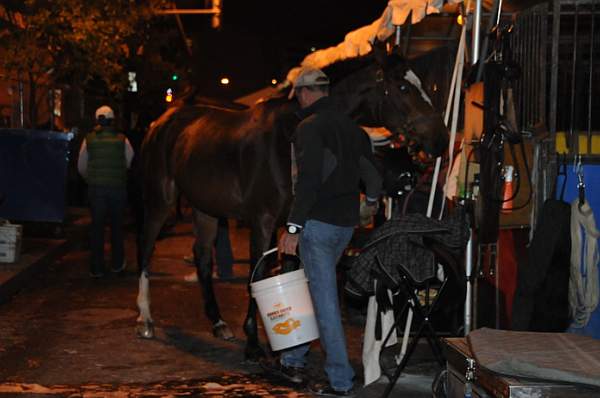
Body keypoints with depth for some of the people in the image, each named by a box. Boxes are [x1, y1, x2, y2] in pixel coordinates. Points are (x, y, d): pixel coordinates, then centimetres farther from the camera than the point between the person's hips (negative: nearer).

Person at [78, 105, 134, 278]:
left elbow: (81, 167, 4)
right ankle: (117, 263, 23)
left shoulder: (89, 139, -2)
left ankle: (96, 268, 5)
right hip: (118, 188, 0)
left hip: (95, 188, 0)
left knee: (97, 227, 5)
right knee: (117, 226, 14)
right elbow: (131, 162, -2)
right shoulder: (122, 140, -5)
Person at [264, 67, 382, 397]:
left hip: (318, 222, -8)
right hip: (346, 223, 8)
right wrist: (372, 200, 40)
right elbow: (371, 172, 19)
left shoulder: (309, 127, -12)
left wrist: (293, 227, -22)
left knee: (324, 300, -3)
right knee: (312, 290, 19)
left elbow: (308, 181, -22)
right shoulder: (351, 127, 12)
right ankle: (293, 361, 28)